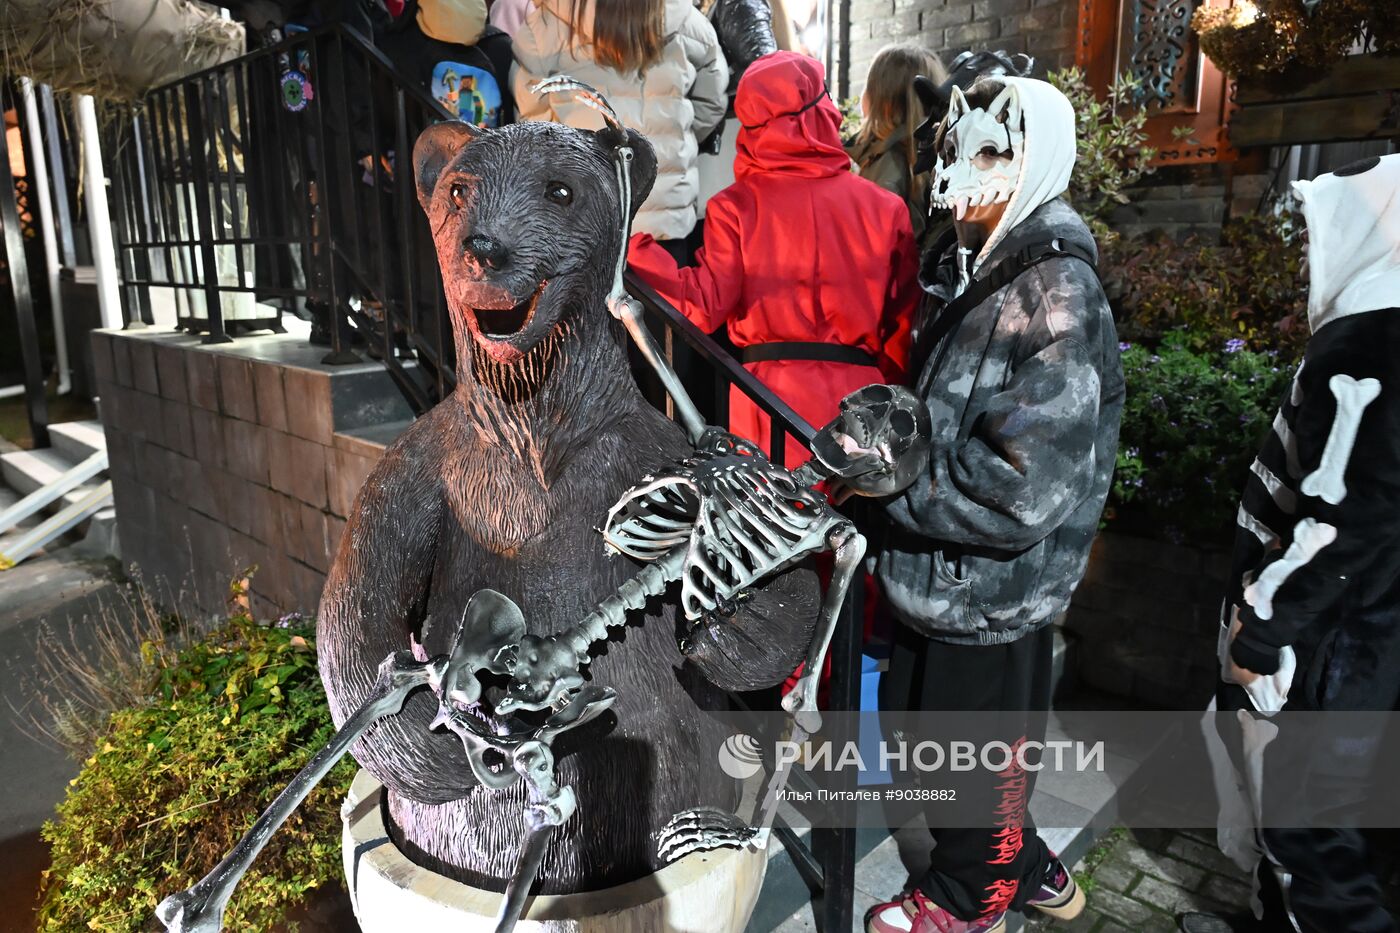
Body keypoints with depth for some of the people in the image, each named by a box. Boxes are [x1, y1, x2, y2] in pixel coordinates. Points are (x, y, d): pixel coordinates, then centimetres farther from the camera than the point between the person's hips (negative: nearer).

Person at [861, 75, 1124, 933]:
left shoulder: (1056, 293, -20)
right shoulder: (973, 271, 7)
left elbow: (1025, 488, -26)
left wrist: (893, 477, -20)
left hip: (991, 595, -9)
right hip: (941, 575, 9)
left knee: (979, 751, 12)